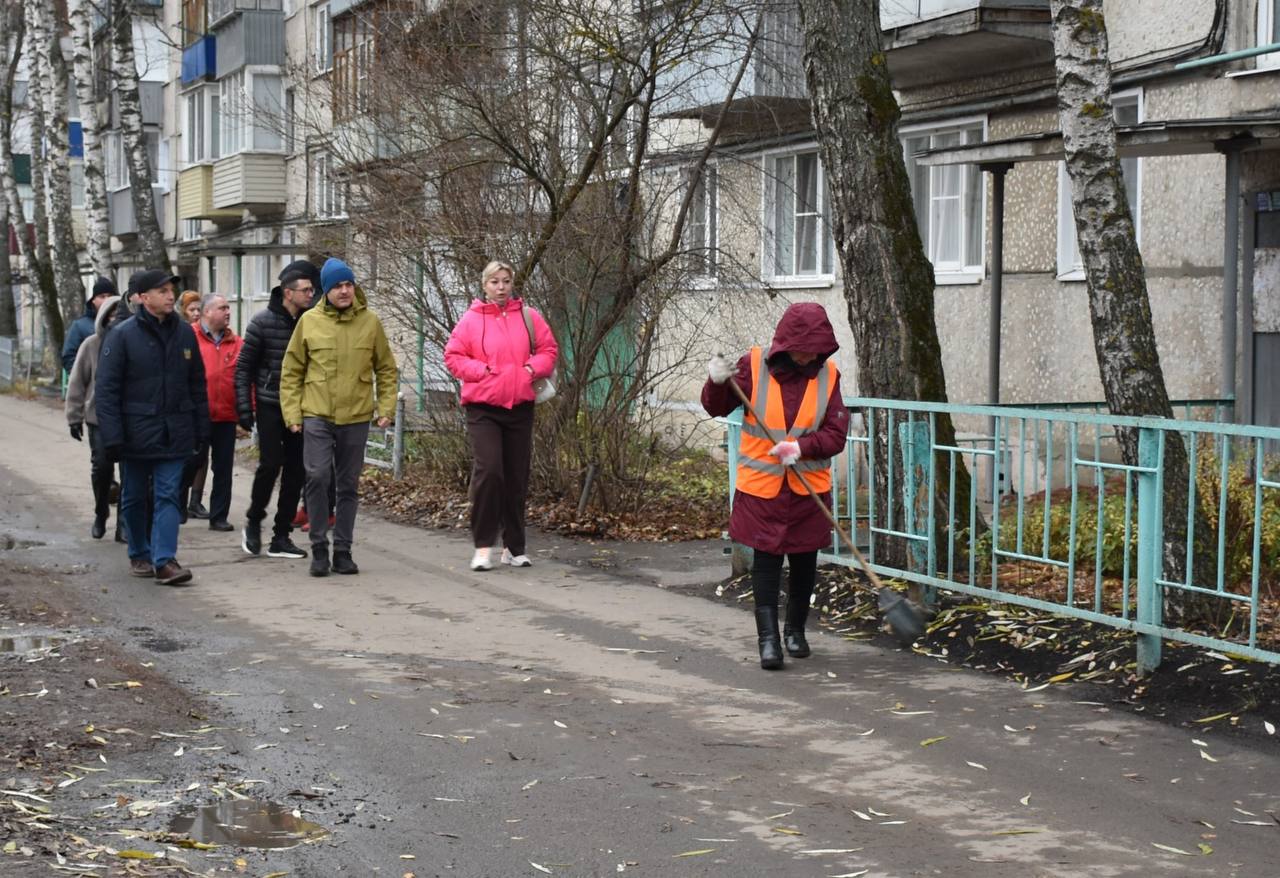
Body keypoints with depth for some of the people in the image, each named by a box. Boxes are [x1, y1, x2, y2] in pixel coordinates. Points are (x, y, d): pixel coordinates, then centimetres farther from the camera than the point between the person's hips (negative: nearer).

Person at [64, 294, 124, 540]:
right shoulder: (91, 345, -1)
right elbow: (77, 382, 4)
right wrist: (74, 417, 2)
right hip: (99, 417, 0)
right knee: (101, 467, 1)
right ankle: (100, 515, 22)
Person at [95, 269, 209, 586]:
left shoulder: (185, 333, 5)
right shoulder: (122, 335, -7)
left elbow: (198, 385, 10)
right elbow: (106, 390, -8)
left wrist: (201, 429, 7)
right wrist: (112, 437, -14)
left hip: (175, 434, 2)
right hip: (136, 432, -2)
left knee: (168, 496, -4)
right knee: (134, 497, 11)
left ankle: (164, 559, -6)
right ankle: (139, 555, 26)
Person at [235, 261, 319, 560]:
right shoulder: (263, 322, -6)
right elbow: (244, 367, -2)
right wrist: (244, 407, -8)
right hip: (270, 405, -4)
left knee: (296, 471, 3)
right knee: (270, 464, -10)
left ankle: (281, 537, 11)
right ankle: (253, 523, 13)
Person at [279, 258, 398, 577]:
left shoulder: (370, 322, 2)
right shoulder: (309, 321, 0)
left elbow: (387, 370, 10)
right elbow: (291, 370, 5)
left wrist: (386, 407, 1)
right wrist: (292, 412, -1)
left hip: (356, 418, 2)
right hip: (317, 416, -1)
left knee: (348, 486, 9)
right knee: (318, 476, -14)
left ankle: (342, 551, 19)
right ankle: (319, 548, 1)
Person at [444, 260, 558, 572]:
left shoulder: (528, 317, 5)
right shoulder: (471, 319, -2)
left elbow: (548, 349, 10)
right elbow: (453, 356, 0)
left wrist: (533, 368, -7)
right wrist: (480, 370, -12)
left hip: (520, 405, 3)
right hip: (483, 407, -3)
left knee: (517, 476, 8)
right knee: (488, 470, -14)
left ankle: (514, 546, 19)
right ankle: (483, 546, -6)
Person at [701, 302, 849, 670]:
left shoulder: (827, 375, -3)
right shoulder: (755, 366, -8)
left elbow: (836, 434, -5)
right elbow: (718, 407, 1)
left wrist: (801, 447, -23)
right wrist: (718, 383, -21)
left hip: (809, 488, 2)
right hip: (761, 486, -2)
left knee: (804, 560, 13)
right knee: (766, 560, -1)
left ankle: (796, 630, 31)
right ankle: (768, 637, 3)